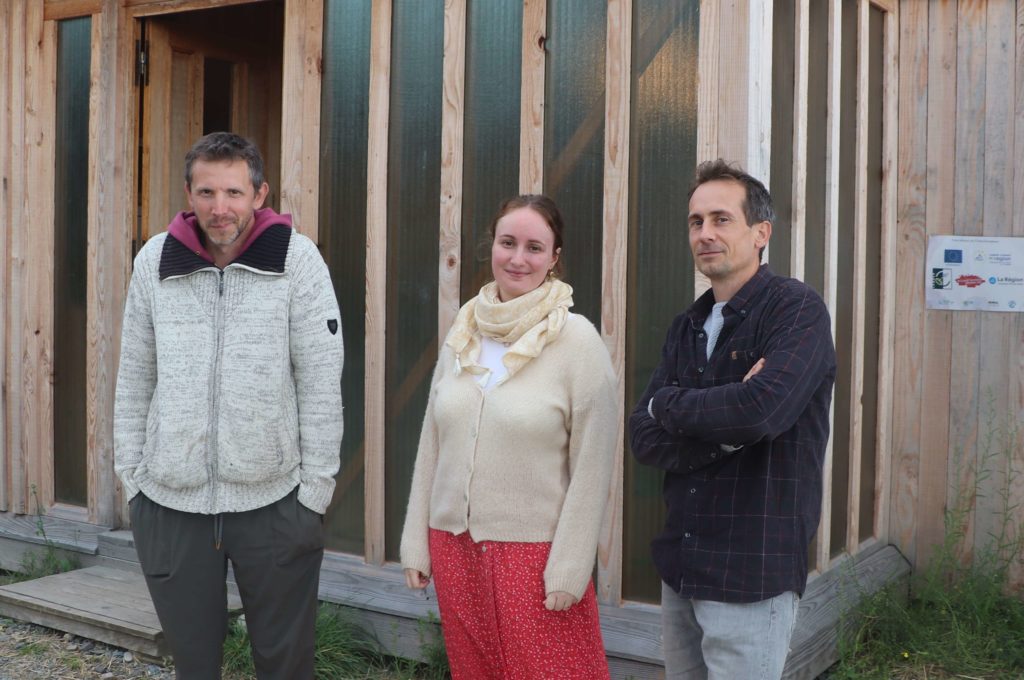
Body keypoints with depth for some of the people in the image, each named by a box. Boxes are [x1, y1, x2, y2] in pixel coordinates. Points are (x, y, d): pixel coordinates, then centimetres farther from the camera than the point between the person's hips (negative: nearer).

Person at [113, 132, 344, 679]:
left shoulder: (295, 258, -7)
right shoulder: (155, 261, 1)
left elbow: (320, 382, -6)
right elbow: (134, 381, 7)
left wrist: (315, 489, -7)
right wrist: (131, 476, 6)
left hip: (273, 500, -2)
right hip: (169, 501, 2)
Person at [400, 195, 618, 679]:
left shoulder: (577, 340, -10)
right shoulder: (462, 333, 4)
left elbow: (591, 465, -11)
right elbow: (431, 445, 8)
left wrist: (568, 568, -12)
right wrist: (416, 541, 7)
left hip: (534, 551, -4)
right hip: (453, 544, 5)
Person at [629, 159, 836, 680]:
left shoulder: (796, 309, -10)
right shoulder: (687, 327, 11)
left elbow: (760, 410, -28)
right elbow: (643, 439, 1)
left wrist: (669, 403, -10)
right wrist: (725, 431, -17)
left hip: (751, 573, -7)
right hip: (680, 564, 7)